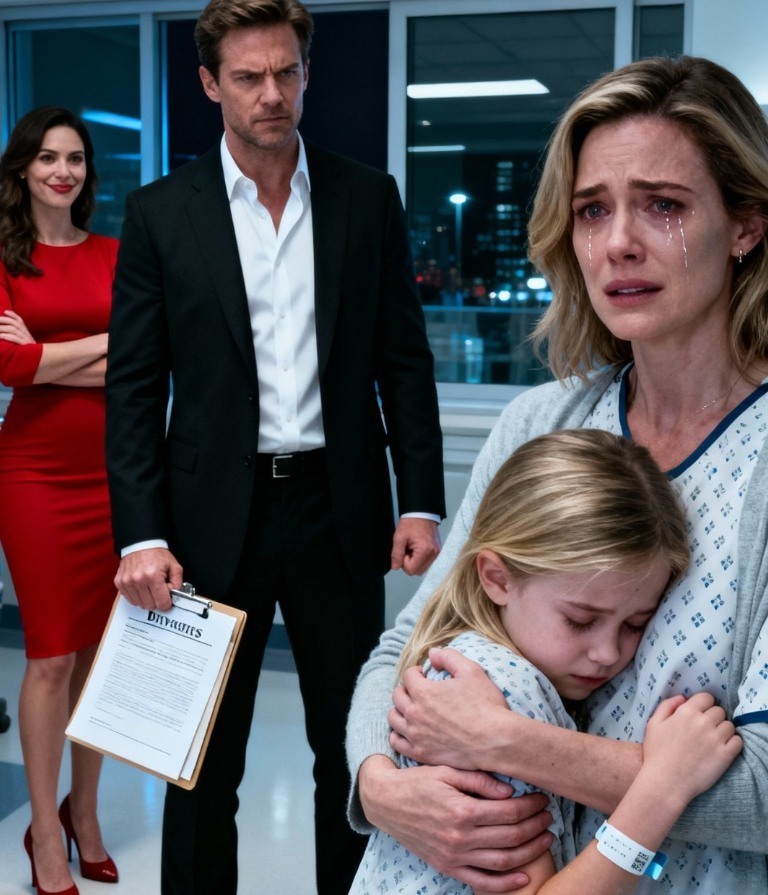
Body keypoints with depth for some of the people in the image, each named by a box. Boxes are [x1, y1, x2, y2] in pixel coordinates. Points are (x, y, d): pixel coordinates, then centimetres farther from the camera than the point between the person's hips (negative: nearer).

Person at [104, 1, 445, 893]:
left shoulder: (368, 199, 4)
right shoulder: (161, 212, 0)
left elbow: (404, 361, 5)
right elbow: (133, 387, -1)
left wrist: (420, 501, -2)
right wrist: (141, 534, -9)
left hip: (339, 510, 1)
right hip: (213, 517, -1)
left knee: (354, 747, 14)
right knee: (203, 762, 11)